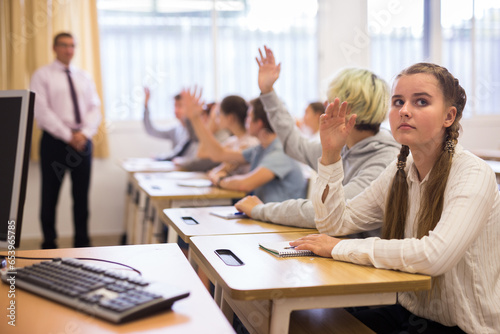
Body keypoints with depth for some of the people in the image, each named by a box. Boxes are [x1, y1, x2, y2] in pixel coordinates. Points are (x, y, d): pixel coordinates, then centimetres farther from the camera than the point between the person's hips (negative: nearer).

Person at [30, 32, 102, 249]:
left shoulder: (84, 77, 15)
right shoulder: (42, 76, 1)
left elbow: (94, 108, 8)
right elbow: (42, 111, -9)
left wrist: (84, 133, -10)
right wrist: (68, 136, -15)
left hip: (82, 141, 4)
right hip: (55, 141, -4)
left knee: (82, 194, 8)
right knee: (50, 195, 2)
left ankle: (82, 243, 17)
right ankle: (49, 244, 13)